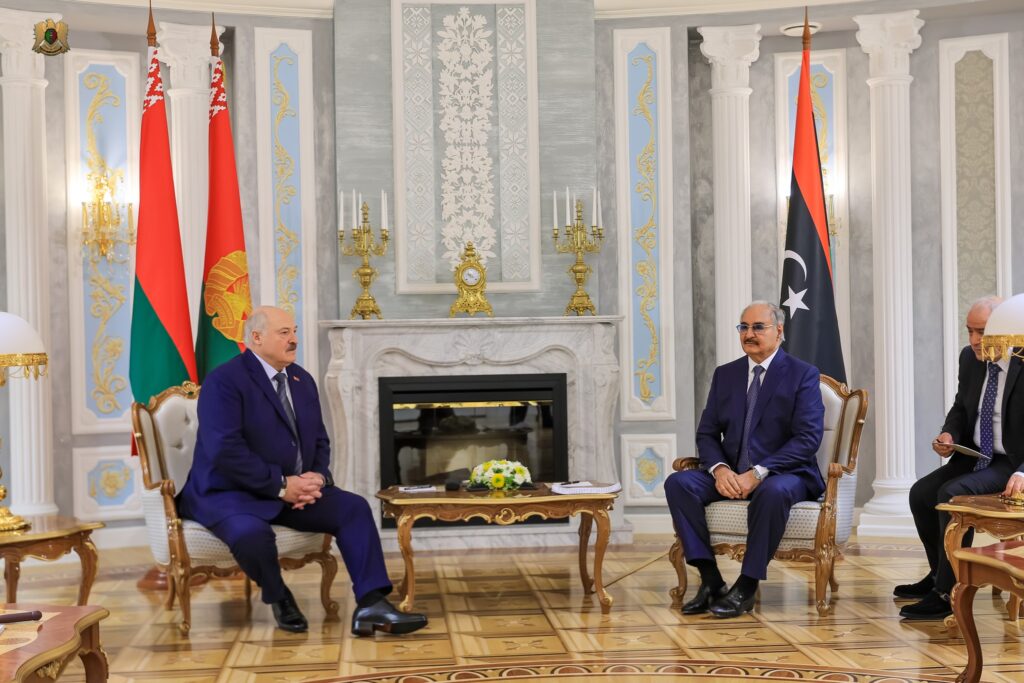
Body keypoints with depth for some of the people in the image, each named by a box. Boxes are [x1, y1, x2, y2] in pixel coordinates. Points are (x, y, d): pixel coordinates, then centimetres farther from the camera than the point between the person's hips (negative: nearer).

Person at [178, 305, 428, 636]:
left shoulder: (302, 380, 12)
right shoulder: (224, 381, -13)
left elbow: (319, 441, 15)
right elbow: (226, 450, -23)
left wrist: (317, 477, -8)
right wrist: (280, 485, -23)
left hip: (296, 490, 7)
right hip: (231, 493, -7)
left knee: (354, 507, -13)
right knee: (252, 533, -37)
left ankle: (371, 605, -18)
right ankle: (278, 598, -5)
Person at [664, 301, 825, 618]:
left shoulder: (803, 375, -1)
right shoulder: (725, 374, 14)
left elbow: (808, 438, -12)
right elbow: (706, 433, 11)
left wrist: (758, 473, -22)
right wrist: (720, 469, -13)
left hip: (784, 474, -5)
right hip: (730, 474, 5)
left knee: (774, 491, -39)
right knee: (678, 482, -21)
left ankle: (746, 587, -26)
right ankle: (710, 579, -20)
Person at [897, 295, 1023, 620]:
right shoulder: (970, 358, 2)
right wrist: (948, 434, -4)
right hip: (976, 456, 8)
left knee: (953, 493, -27)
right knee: (921, 493, -1)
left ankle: (946, 593, -16)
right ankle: (941, 574, 23)